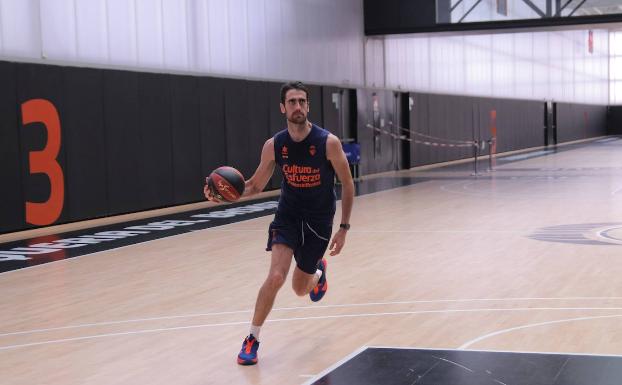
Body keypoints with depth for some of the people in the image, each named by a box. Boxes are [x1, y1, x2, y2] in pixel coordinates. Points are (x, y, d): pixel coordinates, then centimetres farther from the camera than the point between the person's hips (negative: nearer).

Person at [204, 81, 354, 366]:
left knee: (300, 289, 11)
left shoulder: (328, 142, -18)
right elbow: (256, 185, 2)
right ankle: (252, 339, -4)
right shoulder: (274, 145, -11)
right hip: (287, 216, 1)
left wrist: (344, 228, -7)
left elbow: (347, 184, -6)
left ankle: (318, 270, 50)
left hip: (319, 221, -1)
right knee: (276, 277, -21)